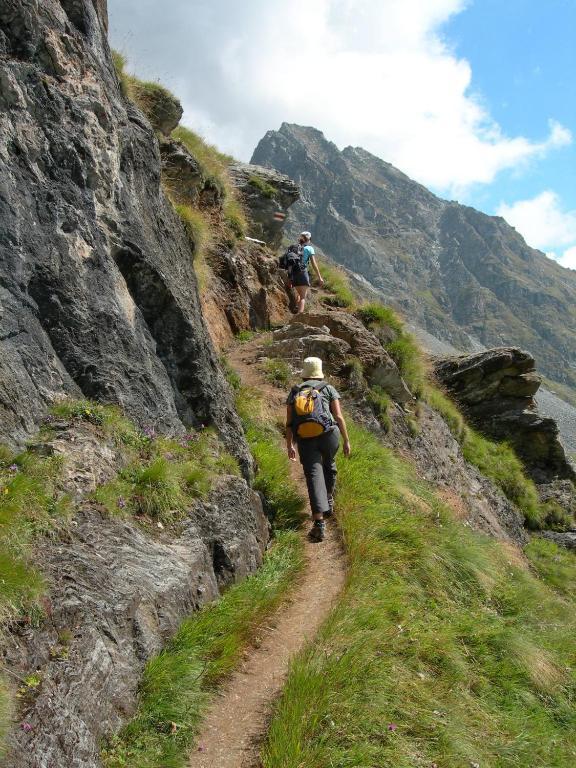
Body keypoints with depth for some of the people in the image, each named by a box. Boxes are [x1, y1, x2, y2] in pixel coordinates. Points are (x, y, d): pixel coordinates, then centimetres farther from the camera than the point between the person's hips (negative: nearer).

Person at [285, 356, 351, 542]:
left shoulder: (294, 392, 16)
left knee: (314, 477, -5)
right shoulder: (328, 388, 10)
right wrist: (347, 440, 8)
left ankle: (319, 523, -17)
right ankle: (328, 501, 41)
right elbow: (339, 417, 3)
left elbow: (289, 422, 10)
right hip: (328, 435, 0)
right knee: (329, 464, 30)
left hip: (305, 441, 0)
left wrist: (290, 446, 14)